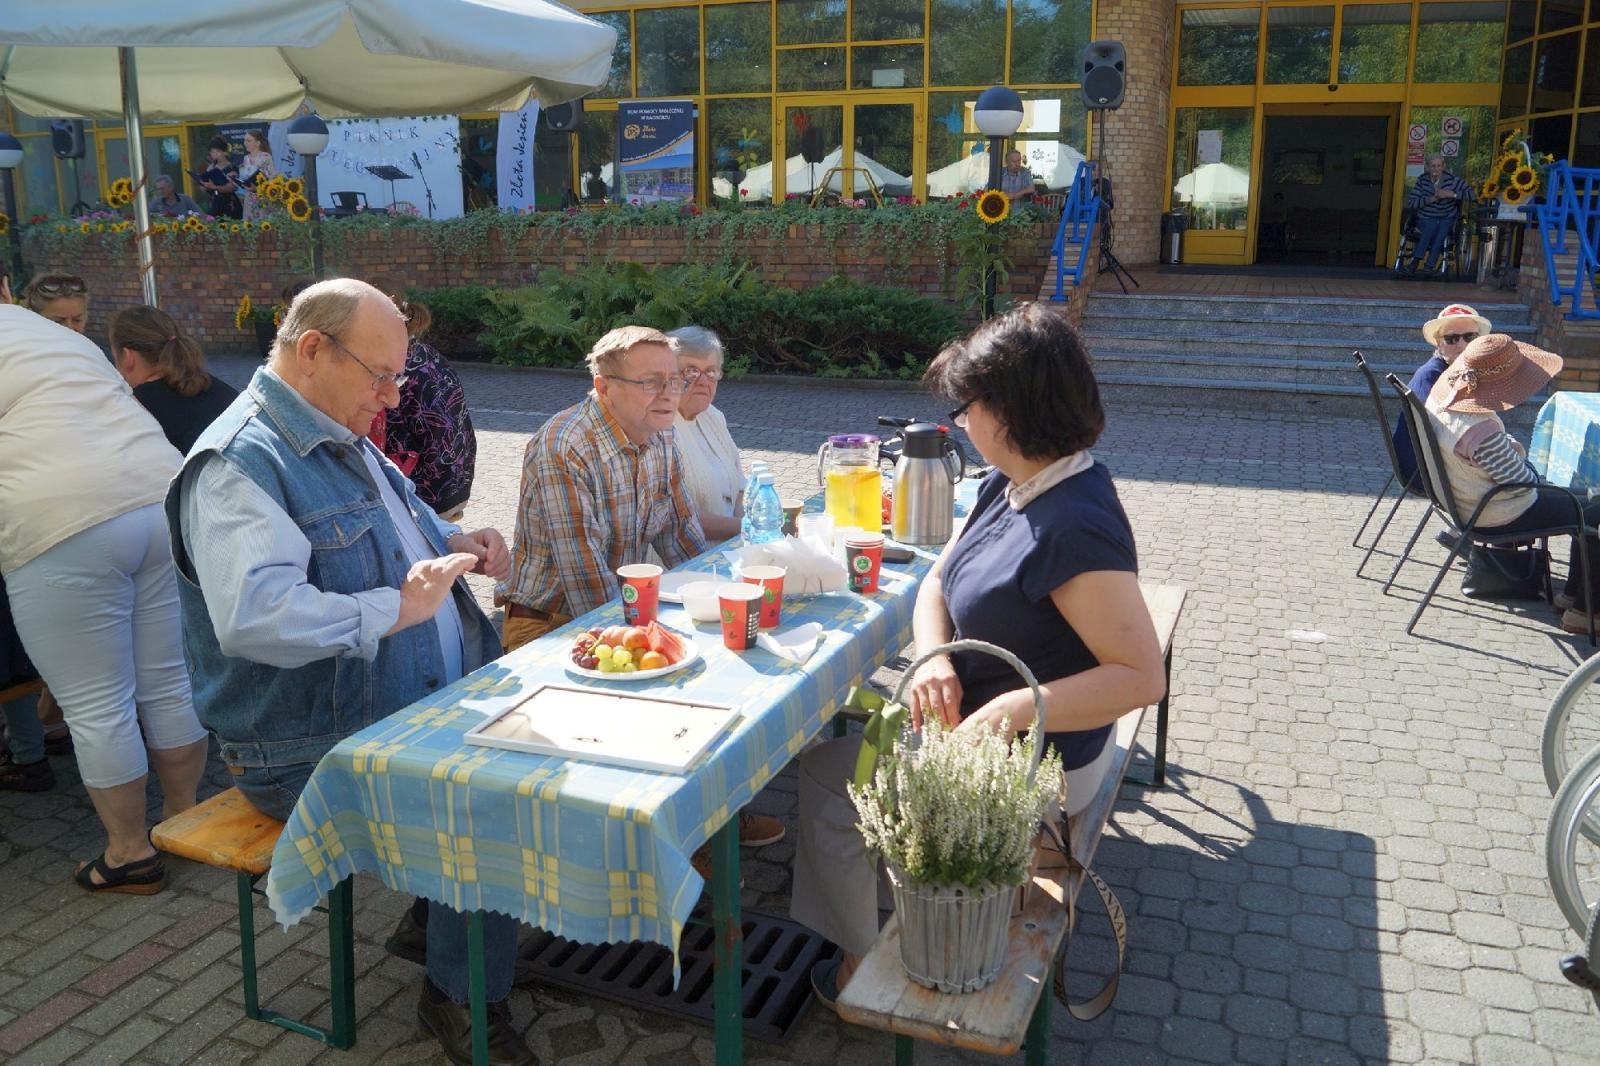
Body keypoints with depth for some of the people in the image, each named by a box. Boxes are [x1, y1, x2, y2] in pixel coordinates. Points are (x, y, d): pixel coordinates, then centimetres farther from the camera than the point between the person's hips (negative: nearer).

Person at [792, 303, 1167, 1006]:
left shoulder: (1075, 527, -30)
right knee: (845, 721, 16)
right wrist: (934, 658, -14)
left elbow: (1143, 676, -31)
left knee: (827, 770, -1)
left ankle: (860, 965, 18)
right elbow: (936, 584, 6)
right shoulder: (1008, 487, 1)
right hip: (970, 717, 9)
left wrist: (1011, 711, -34)